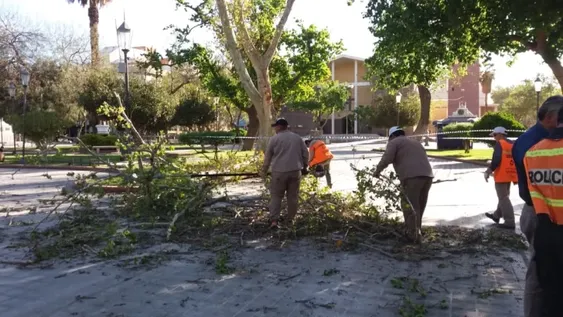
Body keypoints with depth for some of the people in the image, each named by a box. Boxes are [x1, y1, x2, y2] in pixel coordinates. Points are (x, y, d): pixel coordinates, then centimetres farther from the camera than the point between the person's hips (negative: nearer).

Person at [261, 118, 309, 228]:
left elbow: (268, 156, 3)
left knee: (276, 196, 3)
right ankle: (290, 219, 16)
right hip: (295, 171, 3)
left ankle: (274, 220, -7)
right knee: (293, 196, 10)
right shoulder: (297, 138, 9)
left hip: (279, 172, -3)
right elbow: (305, 154, 11)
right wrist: (304, 167, 22)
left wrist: (264, 170, 14)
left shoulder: (274, 139, -1)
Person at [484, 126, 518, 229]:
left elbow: (496, 160, -21)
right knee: (504, 196, 21)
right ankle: (497, 215, 36)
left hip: (501, 175, -9)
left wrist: (489, 171, -11)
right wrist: (516, 176, 22)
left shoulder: (499, 144, -12)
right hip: (509, 175, 9)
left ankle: (509, 222, -6)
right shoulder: (512, 145, 11)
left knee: (503, 198, -5)